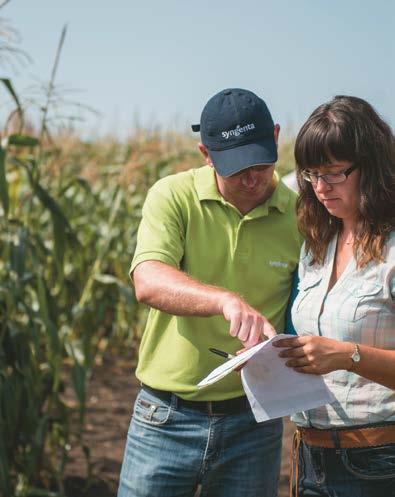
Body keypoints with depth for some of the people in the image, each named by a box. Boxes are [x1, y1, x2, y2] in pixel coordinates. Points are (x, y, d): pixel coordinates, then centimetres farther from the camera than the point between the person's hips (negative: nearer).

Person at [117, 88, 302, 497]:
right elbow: (148, 282, -24)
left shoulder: (300, 216, -2)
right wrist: (227, 300, -40)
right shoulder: (174, 197, -7)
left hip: (253, 422, 1)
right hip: (166, 419, -1)